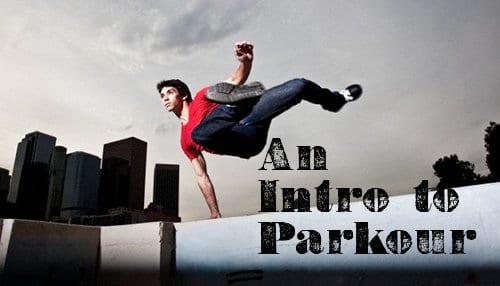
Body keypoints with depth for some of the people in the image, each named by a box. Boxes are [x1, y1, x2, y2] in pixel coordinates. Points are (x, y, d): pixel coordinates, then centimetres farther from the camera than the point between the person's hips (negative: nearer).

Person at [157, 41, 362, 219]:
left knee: (301, 85, -11)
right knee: (199, 134, -29)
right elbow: (201, 176, 24)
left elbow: (236, 81, 13)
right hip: (245, 144, 0)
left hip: (251, 112, 0)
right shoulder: (185, 141, 25)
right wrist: (214, 213, 18)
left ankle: (334, 100, 21)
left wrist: (245, 61, -11)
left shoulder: (201, 97, 21)